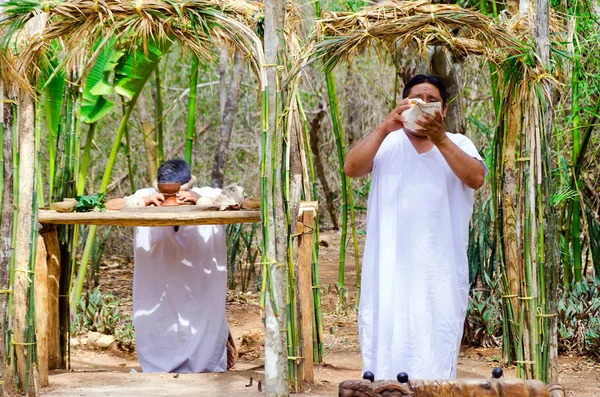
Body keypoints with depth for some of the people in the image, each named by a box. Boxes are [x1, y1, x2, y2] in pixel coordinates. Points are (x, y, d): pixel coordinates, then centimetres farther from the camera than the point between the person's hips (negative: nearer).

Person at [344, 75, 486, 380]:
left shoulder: (458, 144, 10)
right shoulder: (387, 143, 8)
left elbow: (476, 178, -10)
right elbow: (351, 169, -9)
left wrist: (440, 139, -23)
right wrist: (385, 128, -22)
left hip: (440, 271, 0)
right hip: (390, 269, 0)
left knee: (435, 359, -3)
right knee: (385, 350, -3)